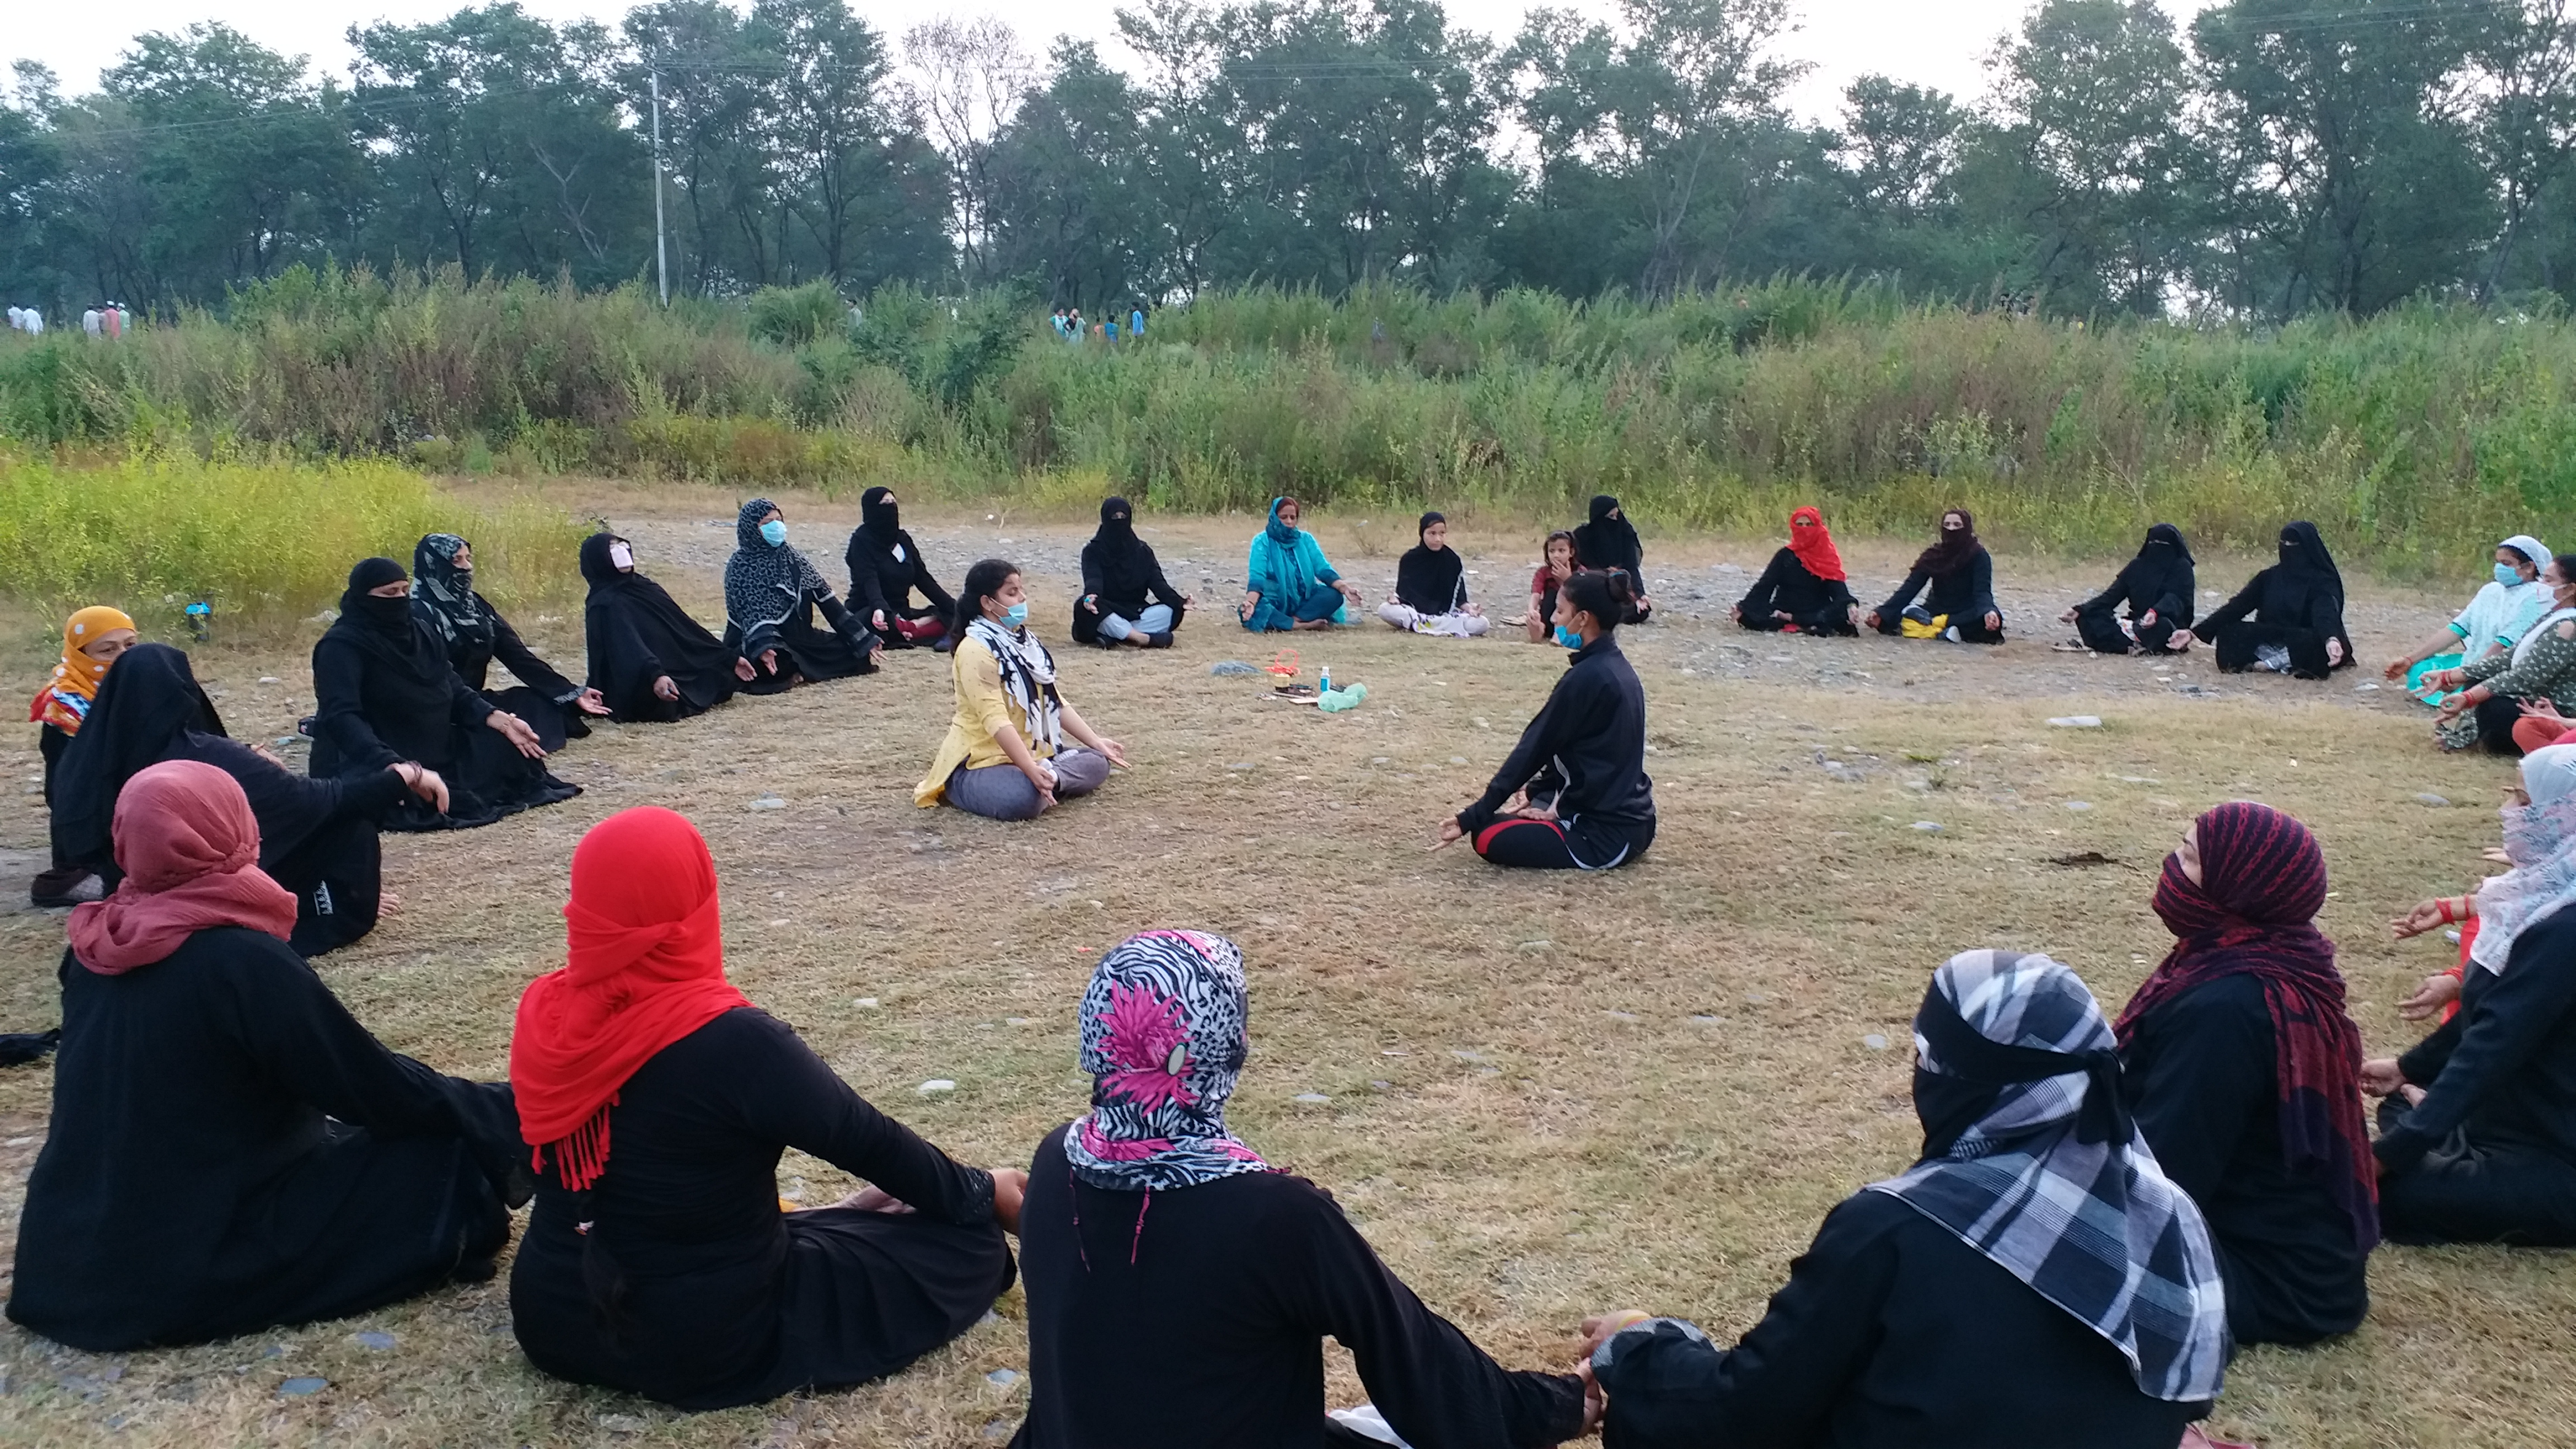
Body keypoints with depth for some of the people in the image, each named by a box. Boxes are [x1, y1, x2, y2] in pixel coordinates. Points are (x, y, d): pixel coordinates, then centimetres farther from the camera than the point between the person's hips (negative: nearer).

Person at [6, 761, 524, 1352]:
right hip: (190, 1267, -8)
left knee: (328, 1126, 25)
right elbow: (375, 1089, -13)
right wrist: (499, 1108, 3)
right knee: (453, 1159, -2)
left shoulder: (95, 946, 1)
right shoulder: (243, 961, -21)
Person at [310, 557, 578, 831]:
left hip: (431, 752, 8)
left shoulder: (419, 632, 9)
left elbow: (454, 690, 10)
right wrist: (391, 764, -46)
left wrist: (500, 720, -10)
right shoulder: (341, 646, -16)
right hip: (366, 764, -8)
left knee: (510, 747, -5)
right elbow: (340, 716, -30)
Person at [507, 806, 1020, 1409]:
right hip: (703, 1344, -6)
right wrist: (984, 1193, 5)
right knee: (970, 1241, 3)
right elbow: (869, 1142, -13)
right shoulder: (732, 1041, -27)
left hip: (552, 1321, 7)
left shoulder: (544, 1012, -8)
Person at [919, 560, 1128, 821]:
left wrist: (1096, 742, 2)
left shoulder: (1023, 641, 9)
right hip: (980, 762, -9)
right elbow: (995, 719, -28)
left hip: (1030, 753, 9)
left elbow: (1055, 701, 10)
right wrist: (1032, 771, -37)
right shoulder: (975, 650, -19)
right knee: (1024, 799, -37)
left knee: (1096, 762, 0)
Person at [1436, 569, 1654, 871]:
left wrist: (1471, 818, -13)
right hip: (1631, 818, 10)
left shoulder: (1587, 678, -20)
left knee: (1488, 836, -7)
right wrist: (1535, 790, 18)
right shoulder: (1617, 668, 7)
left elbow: (1534, 749, -18)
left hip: (1607, 834, -10)